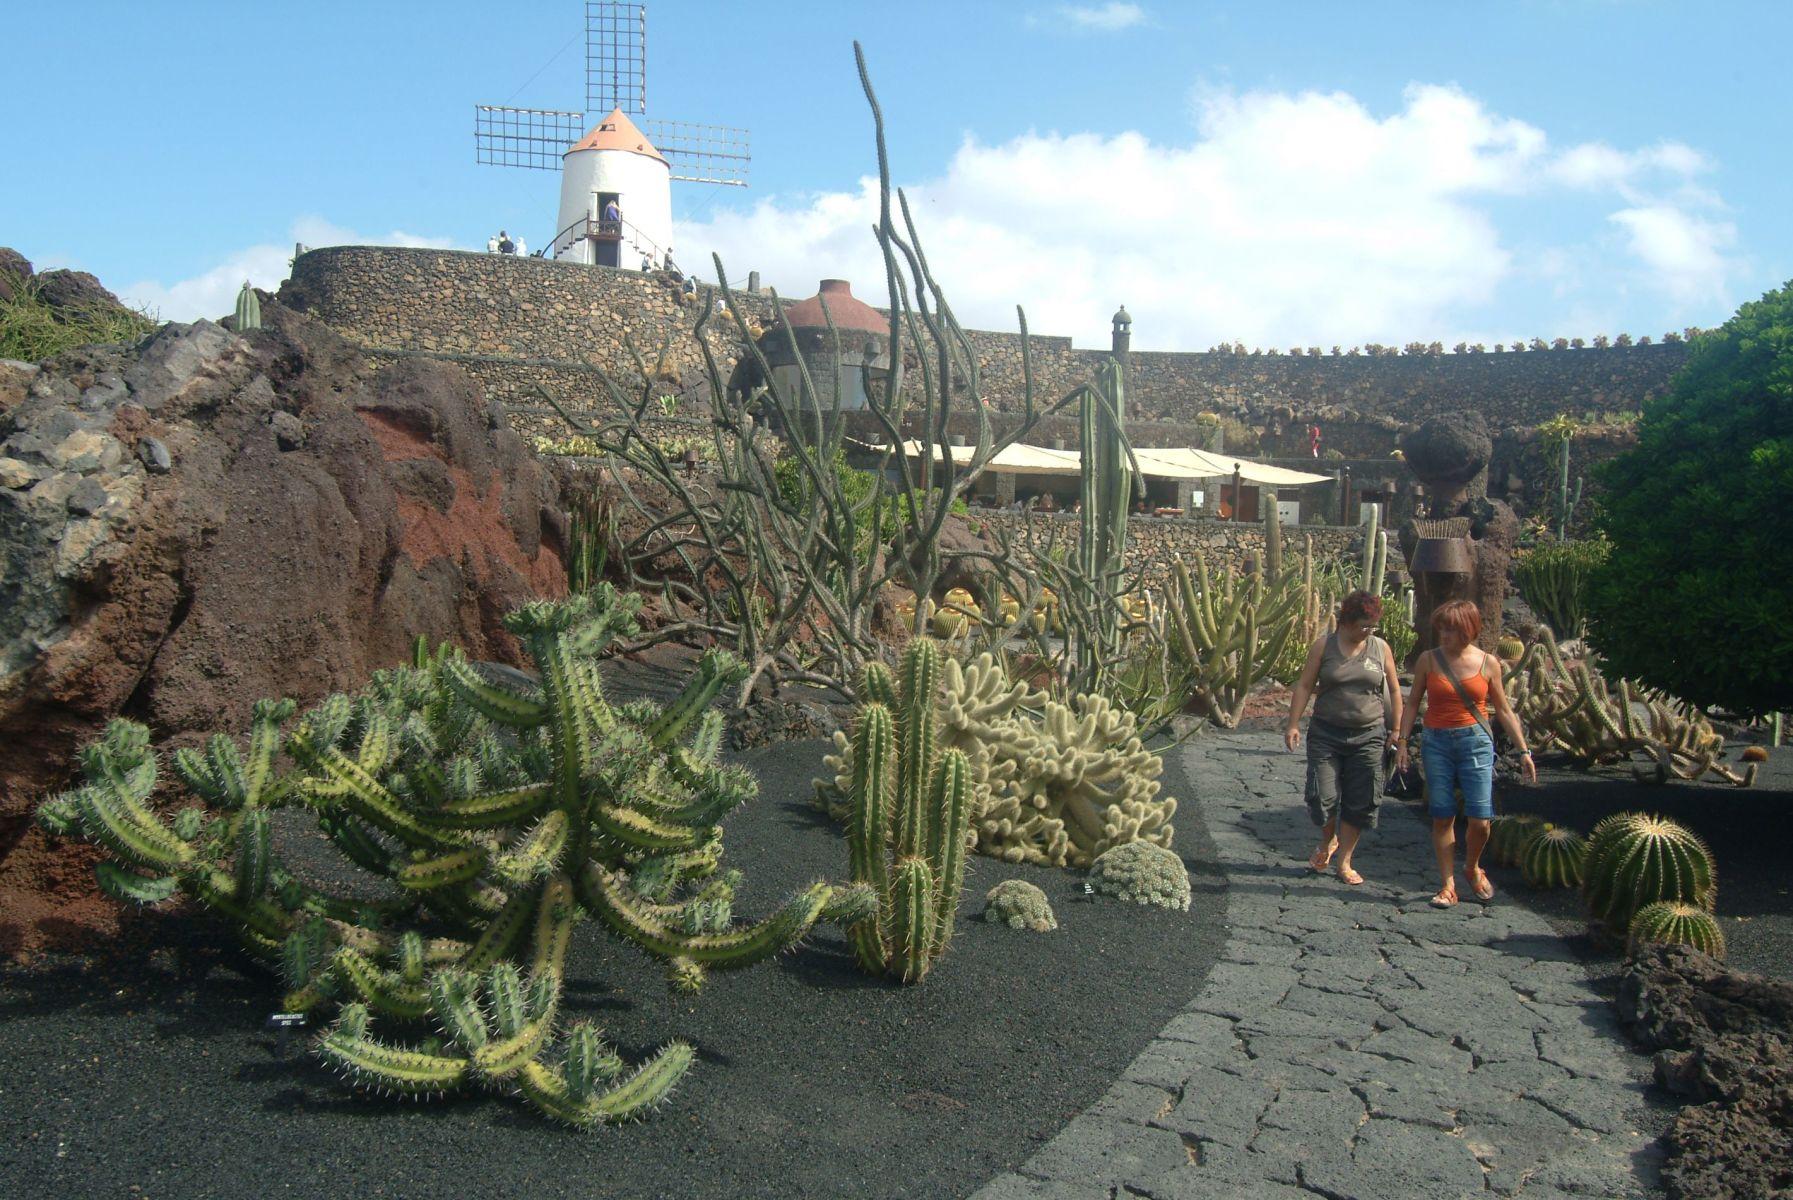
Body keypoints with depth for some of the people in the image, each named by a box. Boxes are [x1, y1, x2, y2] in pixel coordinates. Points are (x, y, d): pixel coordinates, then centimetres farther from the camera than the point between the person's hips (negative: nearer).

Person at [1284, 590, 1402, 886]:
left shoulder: (1381, 648, 3)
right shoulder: (1324, 645, -2)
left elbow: (1393, 691, 10)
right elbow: (1305, 686, -1)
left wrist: (1397, 731, 8)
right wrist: (1293, 724, -8)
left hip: (1368, 736, 2)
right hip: (1326, 733, -1)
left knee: (1360, 802, 4)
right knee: (1322, 796, -5)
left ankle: (1344, 862, 19)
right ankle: (1328, 841, 26)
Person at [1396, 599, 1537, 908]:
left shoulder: (1488, 663, 1)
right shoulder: (1428, 660, 2)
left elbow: (1504, 710, 9)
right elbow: (1413, 702, 8)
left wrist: (1523, 751, 7)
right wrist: (1403, 740, 0)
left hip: (1475, 742, -1)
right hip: (1437, 743, 1)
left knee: (1481, 819, -6)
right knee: (1442, 817, 1)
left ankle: (1472, 868, 24)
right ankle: (1448, 886, 11)